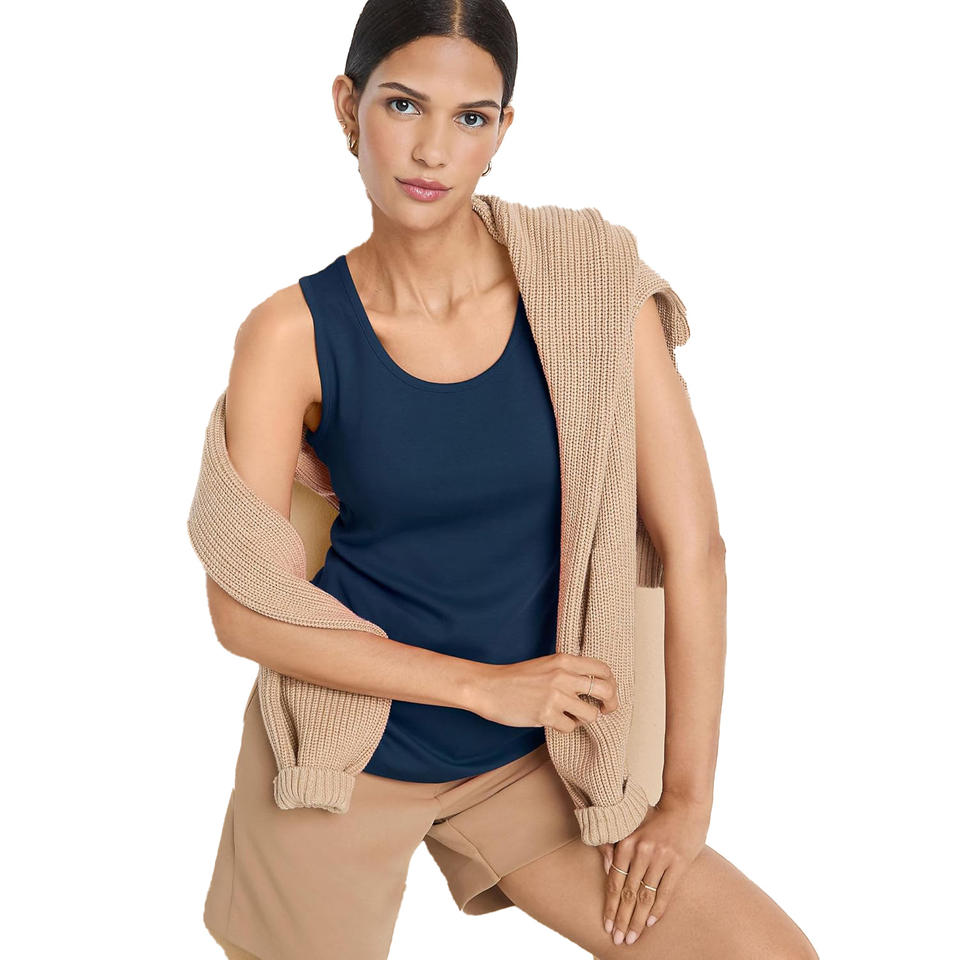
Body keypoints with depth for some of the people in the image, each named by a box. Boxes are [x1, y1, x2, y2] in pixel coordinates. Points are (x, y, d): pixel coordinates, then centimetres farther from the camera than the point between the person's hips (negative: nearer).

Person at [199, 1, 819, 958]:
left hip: (525, 763, 1)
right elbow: (246, 610, -13)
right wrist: (480, 683, -14)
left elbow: (692, 548, -9)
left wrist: (686, 797, -8)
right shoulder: (292, 333, -11)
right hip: (343, 751, -1)